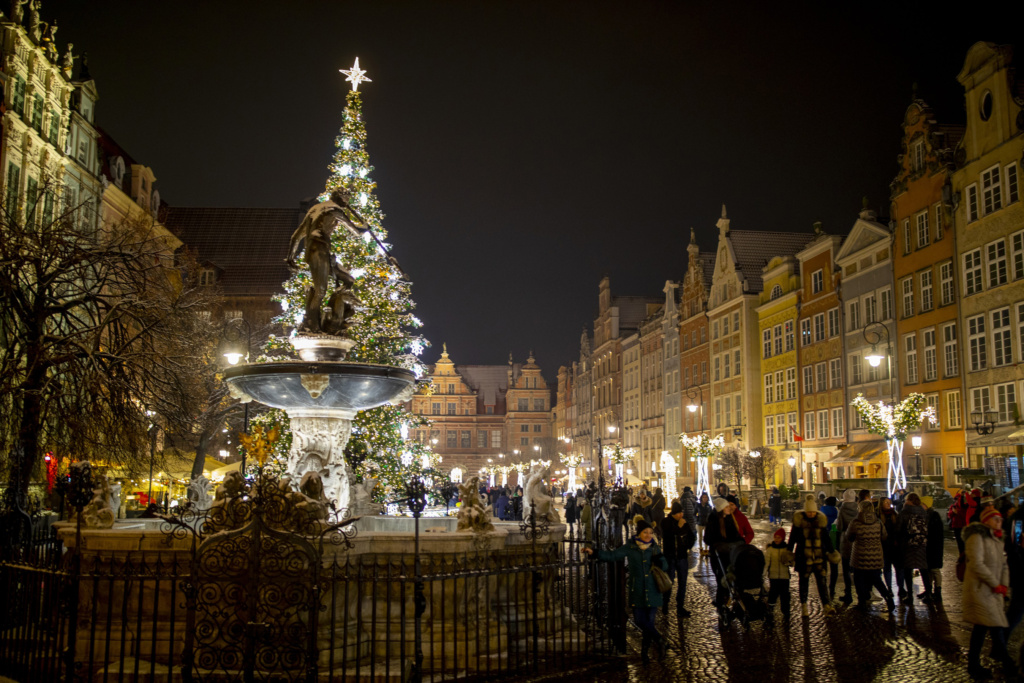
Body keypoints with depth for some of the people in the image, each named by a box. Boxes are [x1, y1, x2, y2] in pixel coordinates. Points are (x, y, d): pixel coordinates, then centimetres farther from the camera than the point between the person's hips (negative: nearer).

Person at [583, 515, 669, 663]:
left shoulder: (654, 548, 3)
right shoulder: (630, 547, -1)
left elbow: (665, 566, 7)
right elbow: (612, 555, -1)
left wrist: (659, 560, -16)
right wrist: (594, 552, -12)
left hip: (652, 591, 0)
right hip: (637, 592, 0)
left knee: (649, 620, 2)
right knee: (640, 620, -3)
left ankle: (645, 650, 20)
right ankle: (659, 640, 19)